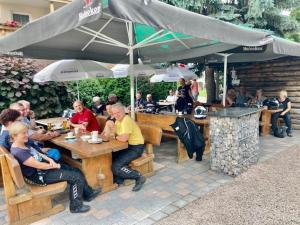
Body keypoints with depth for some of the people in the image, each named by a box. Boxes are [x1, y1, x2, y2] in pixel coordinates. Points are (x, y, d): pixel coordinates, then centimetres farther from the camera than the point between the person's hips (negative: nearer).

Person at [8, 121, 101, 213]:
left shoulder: (24, 144, 6)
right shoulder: (18, 152, -25)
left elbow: (37, 153, 15)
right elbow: (38, 165, -25)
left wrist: (50, 159, -4)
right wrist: (55, 166, -12)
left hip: (45, 166, 10)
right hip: (39, 176, -10)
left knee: (77, 171, 7)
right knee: (76, 177, -12)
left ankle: (88, 193, 23)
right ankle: (76, 206, 4)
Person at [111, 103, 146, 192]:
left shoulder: (126, 121, -22)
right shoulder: (118, 120, 10)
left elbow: (124, 138, -32)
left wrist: (116, 137, -11)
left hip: (135, 148, -10)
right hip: (127, 146, 10)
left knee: (116, 167, -18)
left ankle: (139, 177, -4)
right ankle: (119, 178, 12)